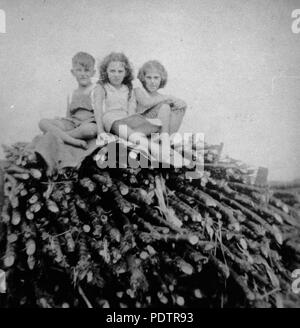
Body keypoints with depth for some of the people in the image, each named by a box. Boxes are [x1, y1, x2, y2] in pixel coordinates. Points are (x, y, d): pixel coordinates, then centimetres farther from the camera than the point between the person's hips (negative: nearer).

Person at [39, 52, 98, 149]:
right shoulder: (72, 95, 23)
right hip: (72, 124, 5)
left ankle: (56, 135, -24)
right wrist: (60, 120, -1)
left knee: (89, 129, -43)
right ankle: (73, 141, -35)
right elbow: (69, 116, 21)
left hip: (89, 123, -5)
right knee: (43, 122, -16)